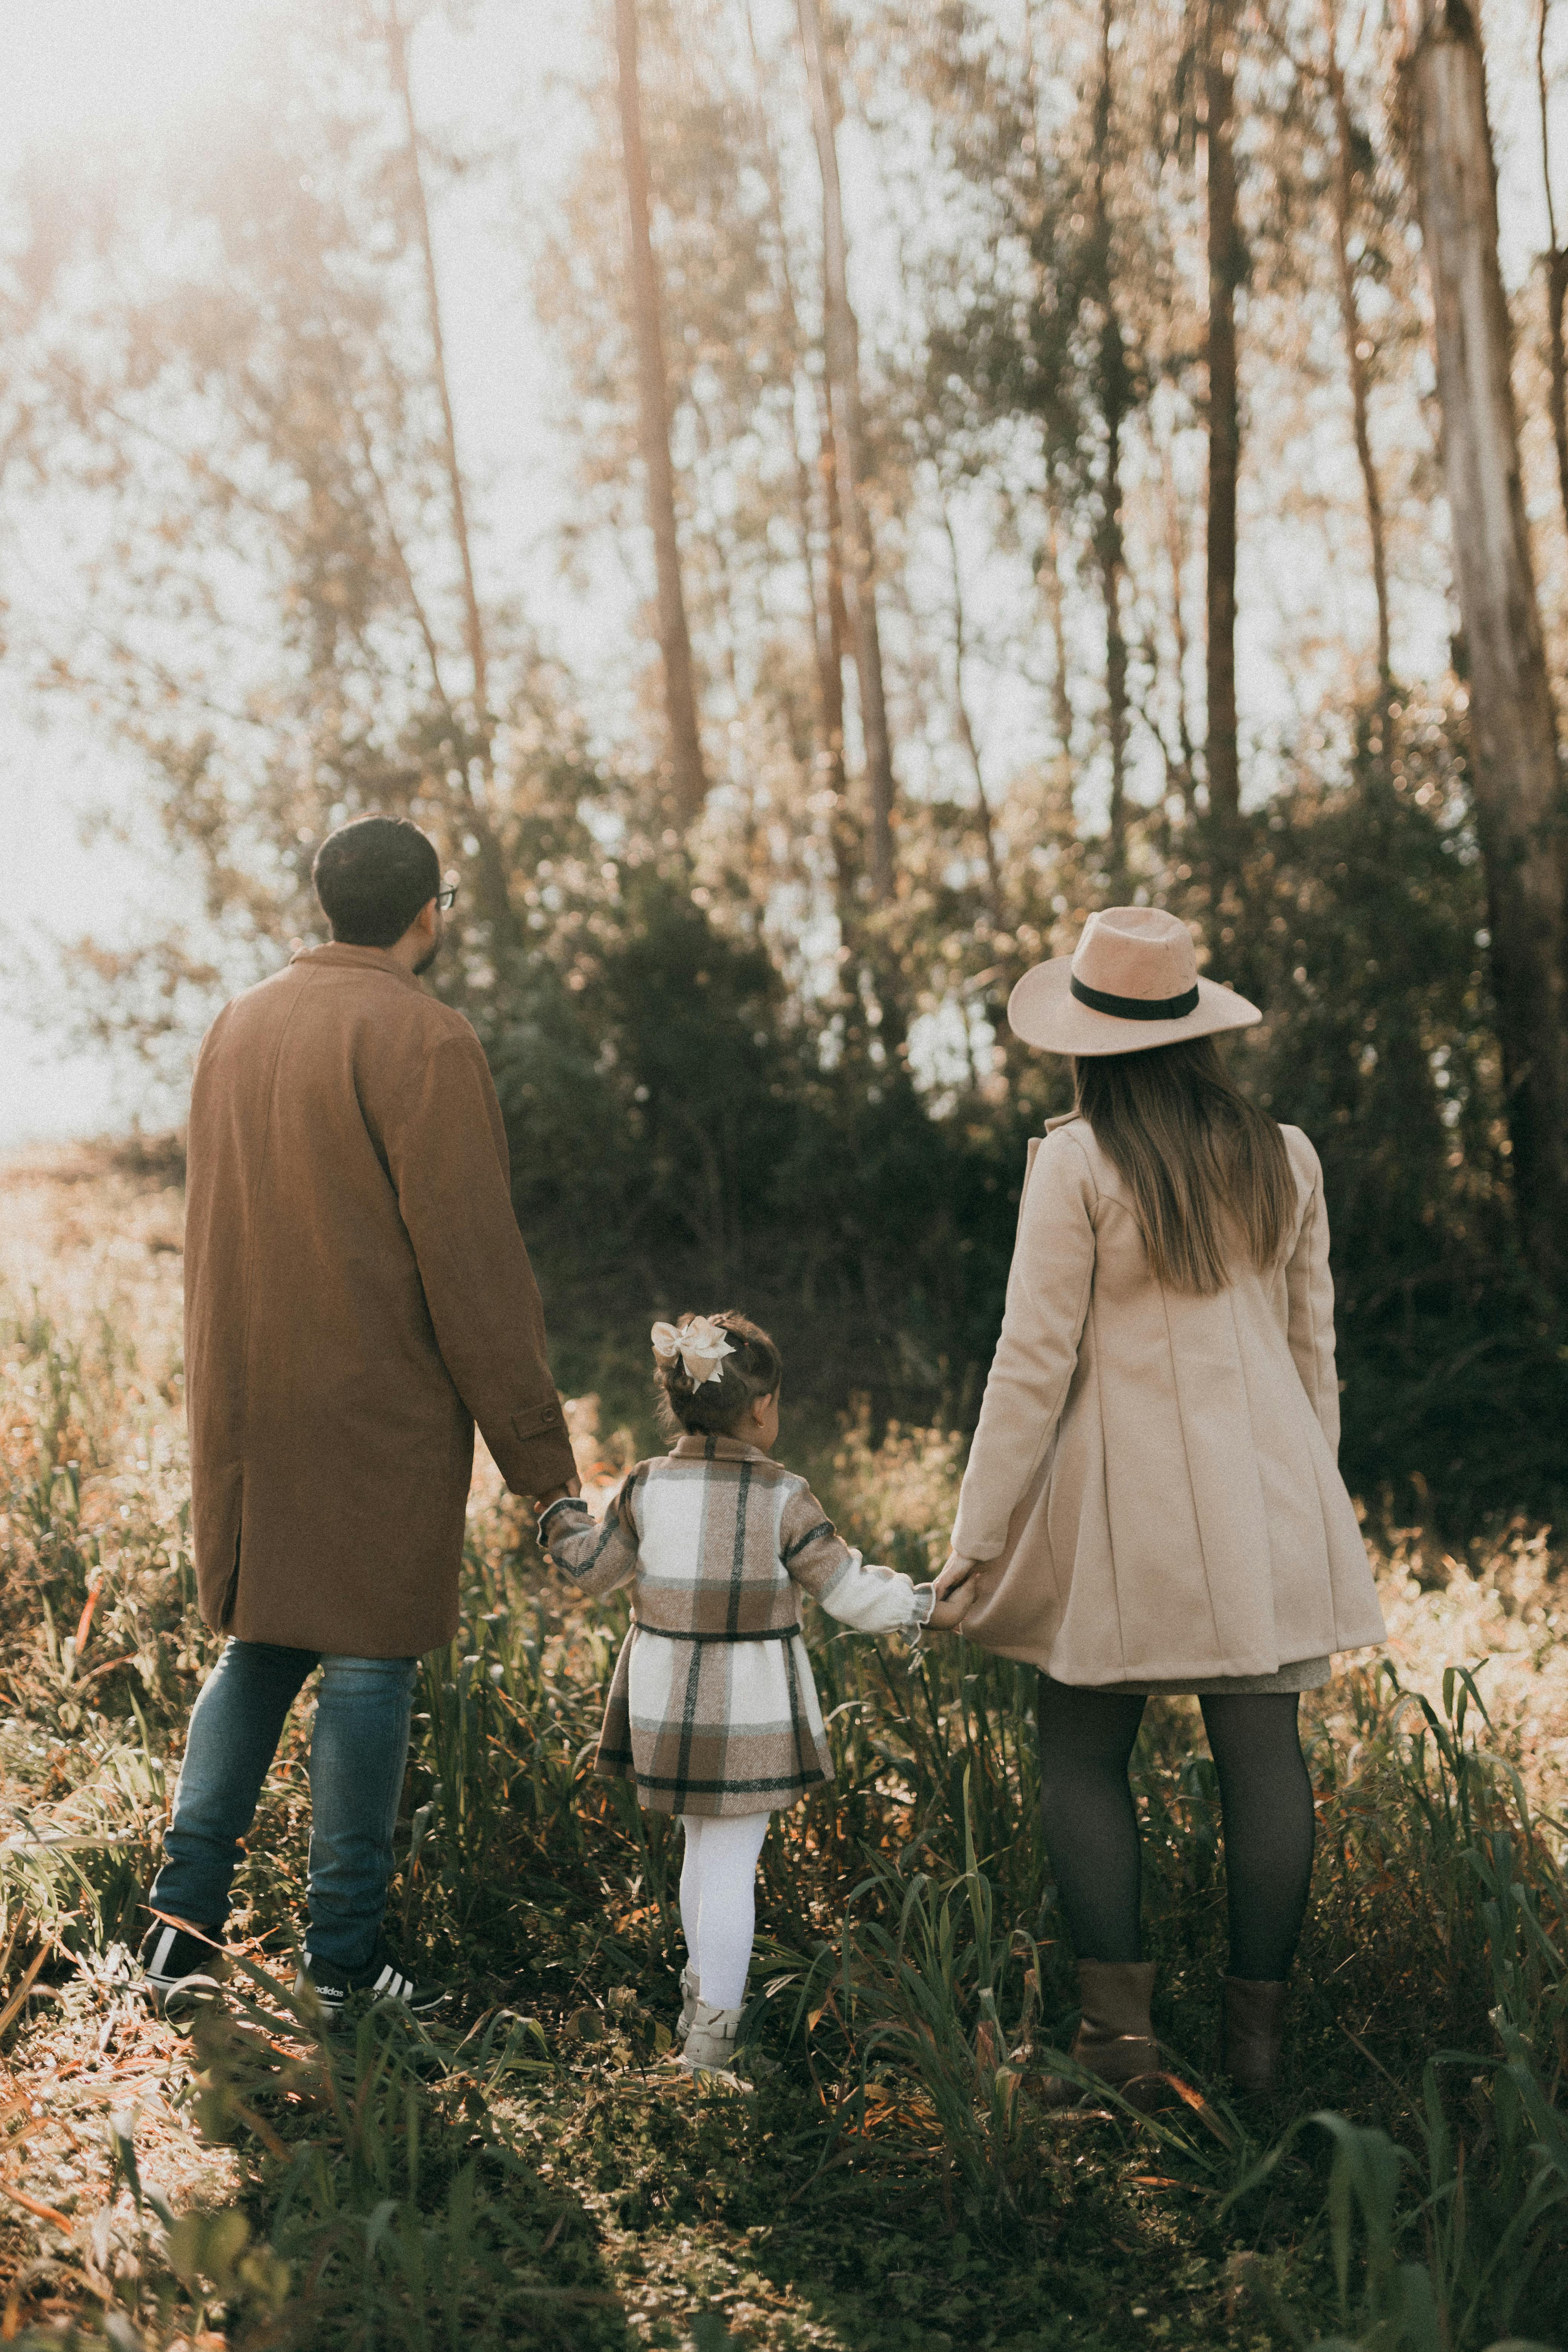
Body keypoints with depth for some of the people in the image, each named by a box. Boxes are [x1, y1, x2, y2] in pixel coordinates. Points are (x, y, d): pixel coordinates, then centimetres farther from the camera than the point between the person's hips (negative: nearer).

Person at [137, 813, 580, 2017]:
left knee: (260, 1644, 17)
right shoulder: (421, 1038, -13)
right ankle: (344, 1953, 9)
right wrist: (534, 1442, -9)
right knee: (368, 1659, 2)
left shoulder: (240, 1024, 10)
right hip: (377, 1412, -7)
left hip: (247, 1407, 7)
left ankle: (185, 1912, 13)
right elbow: (471, 1257, -15)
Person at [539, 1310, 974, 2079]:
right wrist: (929, 1608, 4)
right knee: (731, 1861, 0)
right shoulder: (784, 1498, -11)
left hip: (666, 1701, 4)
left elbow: (594, 1568, 10)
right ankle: (712, 2030, -2)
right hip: (752, 1709, -4)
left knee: (702, 1845, 21)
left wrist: (559, 1516, 29)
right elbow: (849, 1590, -9)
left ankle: (701, 1995, 34)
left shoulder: (646, 1489, -2)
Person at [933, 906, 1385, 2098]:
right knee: (1263, 1753, 6)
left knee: (1086, 1756, 8)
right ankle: (1258, 2031, 11)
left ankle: (1120, 2022, 6)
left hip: (1125, 1497, -4)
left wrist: (980, 1530, -4)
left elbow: (1036, 1358, -11)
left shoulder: (1077, 1164, -11)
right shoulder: (1286, 1157, 4)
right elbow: (1313, 1345, 11)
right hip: (1264, 1496, 4)